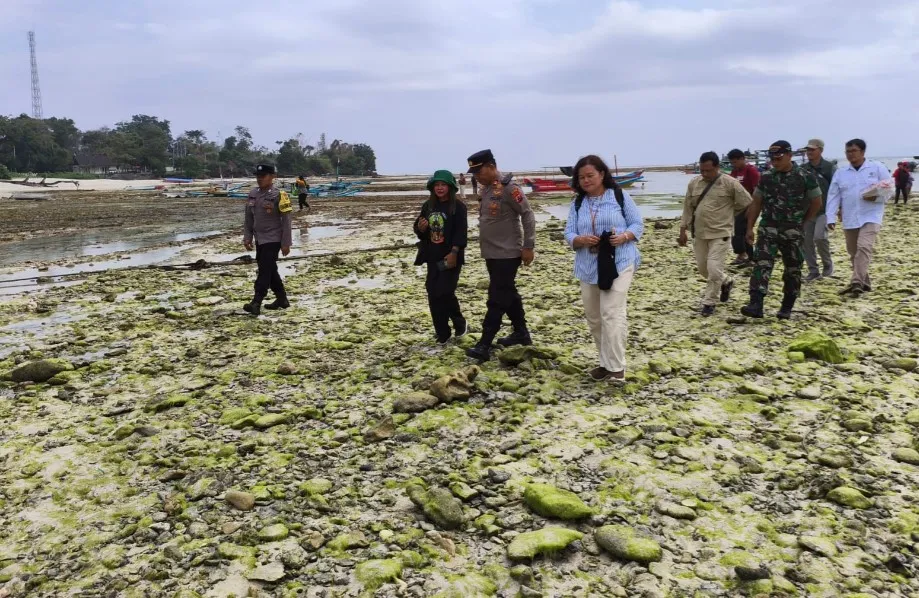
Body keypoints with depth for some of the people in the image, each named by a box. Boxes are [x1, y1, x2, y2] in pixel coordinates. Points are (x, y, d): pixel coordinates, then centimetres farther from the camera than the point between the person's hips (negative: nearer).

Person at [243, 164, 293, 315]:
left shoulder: (279, 196, -12)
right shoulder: (253, 194, 7)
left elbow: (286, 221, -11)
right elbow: (249, 218, 14)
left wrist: (286, 243, -12)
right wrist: (247, 237, 9)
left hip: (273, 239, -7)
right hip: (259, 240, 7)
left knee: (264, 270, -10)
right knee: (270, 270, 14)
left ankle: (256, 303, -12)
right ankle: (282, 299, 26)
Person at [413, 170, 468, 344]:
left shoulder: (458, 206, -8)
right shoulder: (428, 206, 8)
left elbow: (461, 232, -13)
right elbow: (419, 230, 14)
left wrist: (454, 253, -21)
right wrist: (421, 228, -9)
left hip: (450, 257, -6)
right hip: (433, 258, 6)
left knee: (445, 292, -11)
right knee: (433, 295, 4)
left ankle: (459, 322, 16)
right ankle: (442, 334, 16)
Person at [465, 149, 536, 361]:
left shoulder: (508, 187, -16)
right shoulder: (486, 188, 10)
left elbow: (528, 215, -15)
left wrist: (528, 246, -15)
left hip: (507, 254, -9)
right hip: (492, 253, 9)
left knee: (497, 299, -7)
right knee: (508, 294, 16)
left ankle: (484, 345, -7)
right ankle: (521, 333, 28)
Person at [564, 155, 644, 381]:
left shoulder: (620, 196, 0)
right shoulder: (577, 204, 10)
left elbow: (638, 224, 2)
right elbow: (568, 233, 5)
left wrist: (624, 237, -18)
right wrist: (581, 240, -17)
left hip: (619, 263, -5)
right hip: (588, 267, 5)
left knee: (612, 314, -15)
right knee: (593, 317, 11)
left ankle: (616, 367, -10)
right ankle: (607, 361, 27)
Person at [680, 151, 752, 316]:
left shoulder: (730, 183, -10)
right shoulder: (694, 183, 3)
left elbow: (748, 205, -2)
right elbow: (688, 208, 9)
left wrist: (727, 213, 7)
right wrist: (683, 230, 7)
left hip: (720, 234, -5)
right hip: (699, 234, 5)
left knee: (714, 269, -11)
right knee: (703, 268, 14)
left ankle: (709, 303, 6)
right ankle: (726, 282, 41)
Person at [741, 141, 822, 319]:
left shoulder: (805, 177, -5)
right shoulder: (766, 177, 4)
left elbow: (816, 203, 4)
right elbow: (756, 204, 10)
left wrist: (800, 222, 8)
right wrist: (750, 228, 6)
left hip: (793, 232, -1)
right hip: (768, 229, 2)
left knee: (793, 270, 6)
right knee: (762, 265, -13)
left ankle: (786, 308, 19)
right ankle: (756, 305, -21)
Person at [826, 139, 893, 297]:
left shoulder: (877, 168, 0)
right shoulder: (840, 173, 8)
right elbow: (833, 197, 4)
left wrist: (876, 197, -20)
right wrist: (830, 217, -6)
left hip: (870, 217, -4)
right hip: (849, 219, 4)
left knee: (864, 247, -20)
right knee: (853, 252, 10)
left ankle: (857, 283, -27)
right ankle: (864, 282, 25)